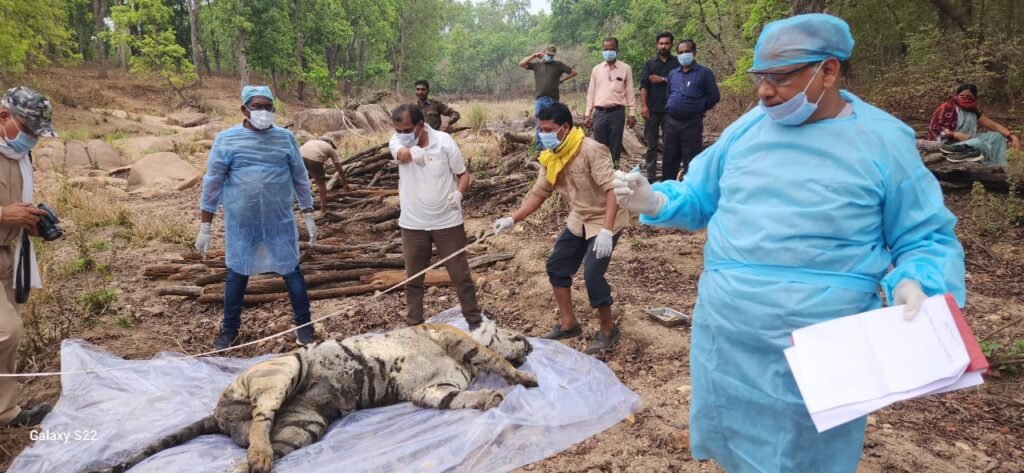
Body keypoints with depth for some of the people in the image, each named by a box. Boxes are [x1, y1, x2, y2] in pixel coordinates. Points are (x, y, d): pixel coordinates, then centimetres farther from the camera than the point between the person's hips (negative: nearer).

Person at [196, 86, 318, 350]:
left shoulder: (285, 138, 1)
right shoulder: (226, 139, -4)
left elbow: (300, 178, 7)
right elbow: (212, 184, -1)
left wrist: (308, 216, 6)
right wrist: (205, 226, -3)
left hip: (280, 221, 1)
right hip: (241, 223, 0)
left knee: (291, 271, 7)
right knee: (237, 274, 12)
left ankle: (303, 325, 23)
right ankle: (229, 329, 29)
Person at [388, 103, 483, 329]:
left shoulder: (444, 141, -11)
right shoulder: (397, 141, -7)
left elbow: (463, 174, -5)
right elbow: (404, 155, -29)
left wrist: (458, 194, -23)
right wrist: (415, 150, -48)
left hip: (447, 221, -2)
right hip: (412, 224, 2)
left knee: (460, 275, 7)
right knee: (413, 278, 13)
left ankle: (475, 321, 20)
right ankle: (414, 325, 27)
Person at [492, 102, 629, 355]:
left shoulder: (591, 150, -27)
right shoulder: (552, 158, -2)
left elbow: (612, 189, -31)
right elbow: (538, 193, 3)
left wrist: (606, 231, -40)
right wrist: (512, 219, -9)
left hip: (605, 219, -8)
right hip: (579, 219, 8)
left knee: (592, 274, -15)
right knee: (556, 266, 9)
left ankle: (608, 330, 8)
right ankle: (568, 323, 24)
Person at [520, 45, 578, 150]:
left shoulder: (558, 65, 9)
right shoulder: (536, 65, 12)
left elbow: (573, 72, 10)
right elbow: (521, 64, 3)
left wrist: (562, 79, 7)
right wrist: (533, 55, 2)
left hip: (553, 100, -1)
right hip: (540, 99, 1)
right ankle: (540, 147, 7)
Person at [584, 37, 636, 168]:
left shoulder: (625, 69, 3)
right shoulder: (596, 69, 10)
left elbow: (630, 92, 2)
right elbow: (591, 93, 12)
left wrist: (632, 114, -3)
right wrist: (587, 114, 7)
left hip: (617, 113, -2)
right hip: (599, 113, 2)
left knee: (615, 147, 2)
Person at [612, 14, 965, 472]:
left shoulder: (883, 142, -7)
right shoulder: (747, 129, 3)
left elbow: (927, 237, -1)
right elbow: (700, 198, 11)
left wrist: (916, 284, -22)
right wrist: (654, 201, -10)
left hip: (821, 347, -4)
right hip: (725, 332, 4)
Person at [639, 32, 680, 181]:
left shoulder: (677, 63, 9)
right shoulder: (650, 63, 10)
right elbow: (644, 85, 0)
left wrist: (662, 80, -5)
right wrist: (643, 105, -11)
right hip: (652, 109, 0)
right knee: (652, 144, 2)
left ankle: (668, 176, 4)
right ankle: (651, 177, 6)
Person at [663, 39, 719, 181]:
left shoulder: (704, 73, -4)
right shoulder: (673, 73, 12)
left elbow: (714, 96, -2)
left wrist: (698, 109, 5)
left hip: (692, 124, -5)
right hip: (671, 122, 5)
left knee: (691, 164, 0)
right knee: (669, 161, 12)